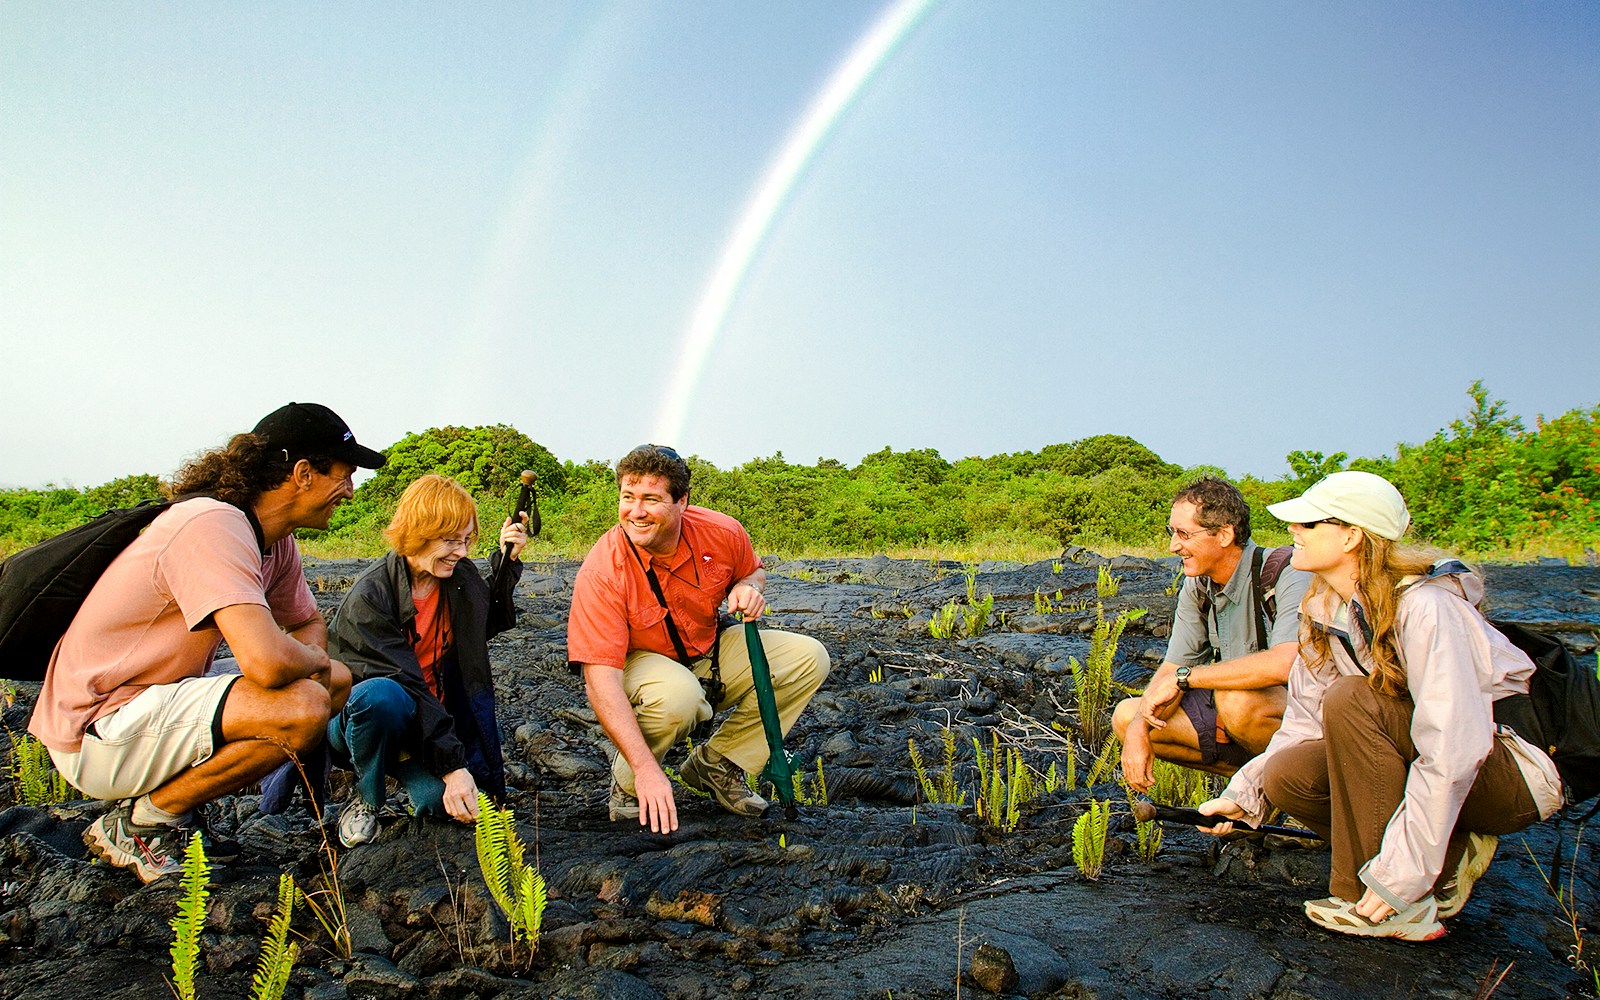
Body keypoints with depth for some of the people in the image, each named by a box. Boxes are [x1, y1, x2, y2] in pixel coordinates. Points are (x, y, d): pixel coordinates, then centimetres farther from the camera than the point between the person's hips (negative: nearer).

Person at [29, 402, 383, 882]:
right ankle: (137, 824, -5)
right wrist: (309, 661, -12)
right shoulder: (214, 526, -25)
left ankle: (172, 806, 9)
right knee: (304, 707, -28)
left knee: (337, 680, 8)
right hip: (96, 733, -10)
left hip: (157, 703, 10)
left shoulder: (276, 540, 4)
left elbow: (309, 624, 19)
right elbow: (268, 663, -36)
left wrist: (311, 659, -5)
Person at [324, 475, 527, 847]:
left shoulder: (461, 575, -3)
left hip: (433, 717, 4)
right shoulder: (369, 595, -22)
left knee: (448, 802, -25)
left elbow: (490, 624, 18)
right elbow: (405, 686, -28)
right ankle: (366, 798, -10)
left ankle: (405, 765, 12)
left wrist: (507, 561, 3)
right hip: (357, 715, -4)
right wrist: (451, 766, -34)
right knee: (382, 695, -40)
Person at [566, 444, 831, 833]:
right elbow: (600, 679, -33)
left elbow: (754, 570, 9)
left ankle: (716, 763, 1)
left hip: (710, 656, 5)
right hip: (641, 663, -5)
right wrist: (645, 768, -41)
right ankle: (627, 782, -7)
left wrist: (750, 587, -17)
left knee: (809, 658, -10)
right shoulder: (602, 572, -28)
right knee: (677, 696, -39)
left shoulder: (722, 533, -17)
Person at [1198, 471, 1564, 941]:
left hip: (1515, 774, -7)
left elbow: (1451, 751, -31)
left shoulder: (1423, 608, -27)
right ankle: (1451, 856, 1)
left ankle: (1401, 909, -20)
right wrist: (1244, 794, -10)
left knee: (1351, 699, -30)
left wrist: (1401, 873, -31)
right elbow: (1306, 724, 1)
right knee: (1287, 774, -15)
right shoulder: (1325, 611, -2)